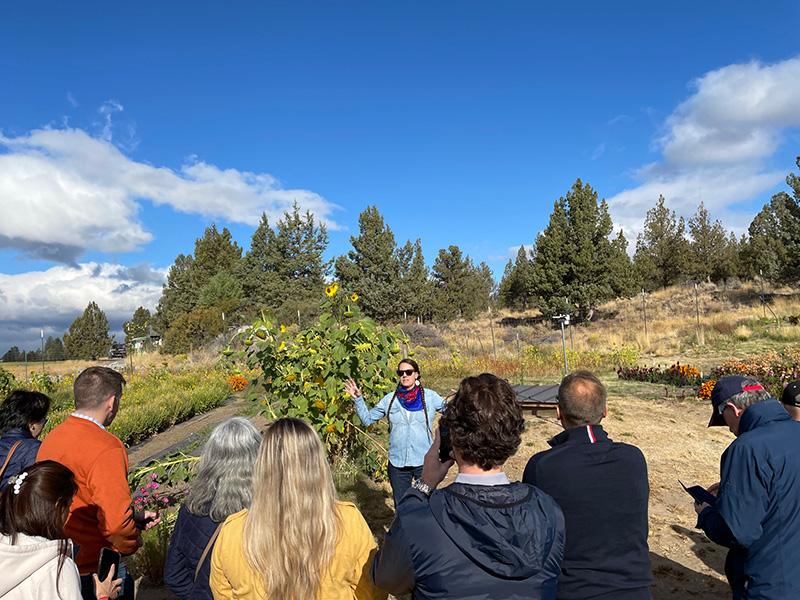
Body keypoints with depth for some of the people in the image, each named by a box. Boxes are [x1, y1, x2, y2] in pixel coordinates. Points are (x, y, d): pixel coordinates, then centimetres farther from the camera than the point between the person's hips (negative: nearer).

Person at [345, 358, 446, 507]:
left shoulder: (429, 396, -3)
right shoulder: (390, 399, 1)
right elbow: (367, 419, 5)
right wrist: (358, 399, -6)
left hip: (425, 461, -2)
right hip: (397, 463, 2)